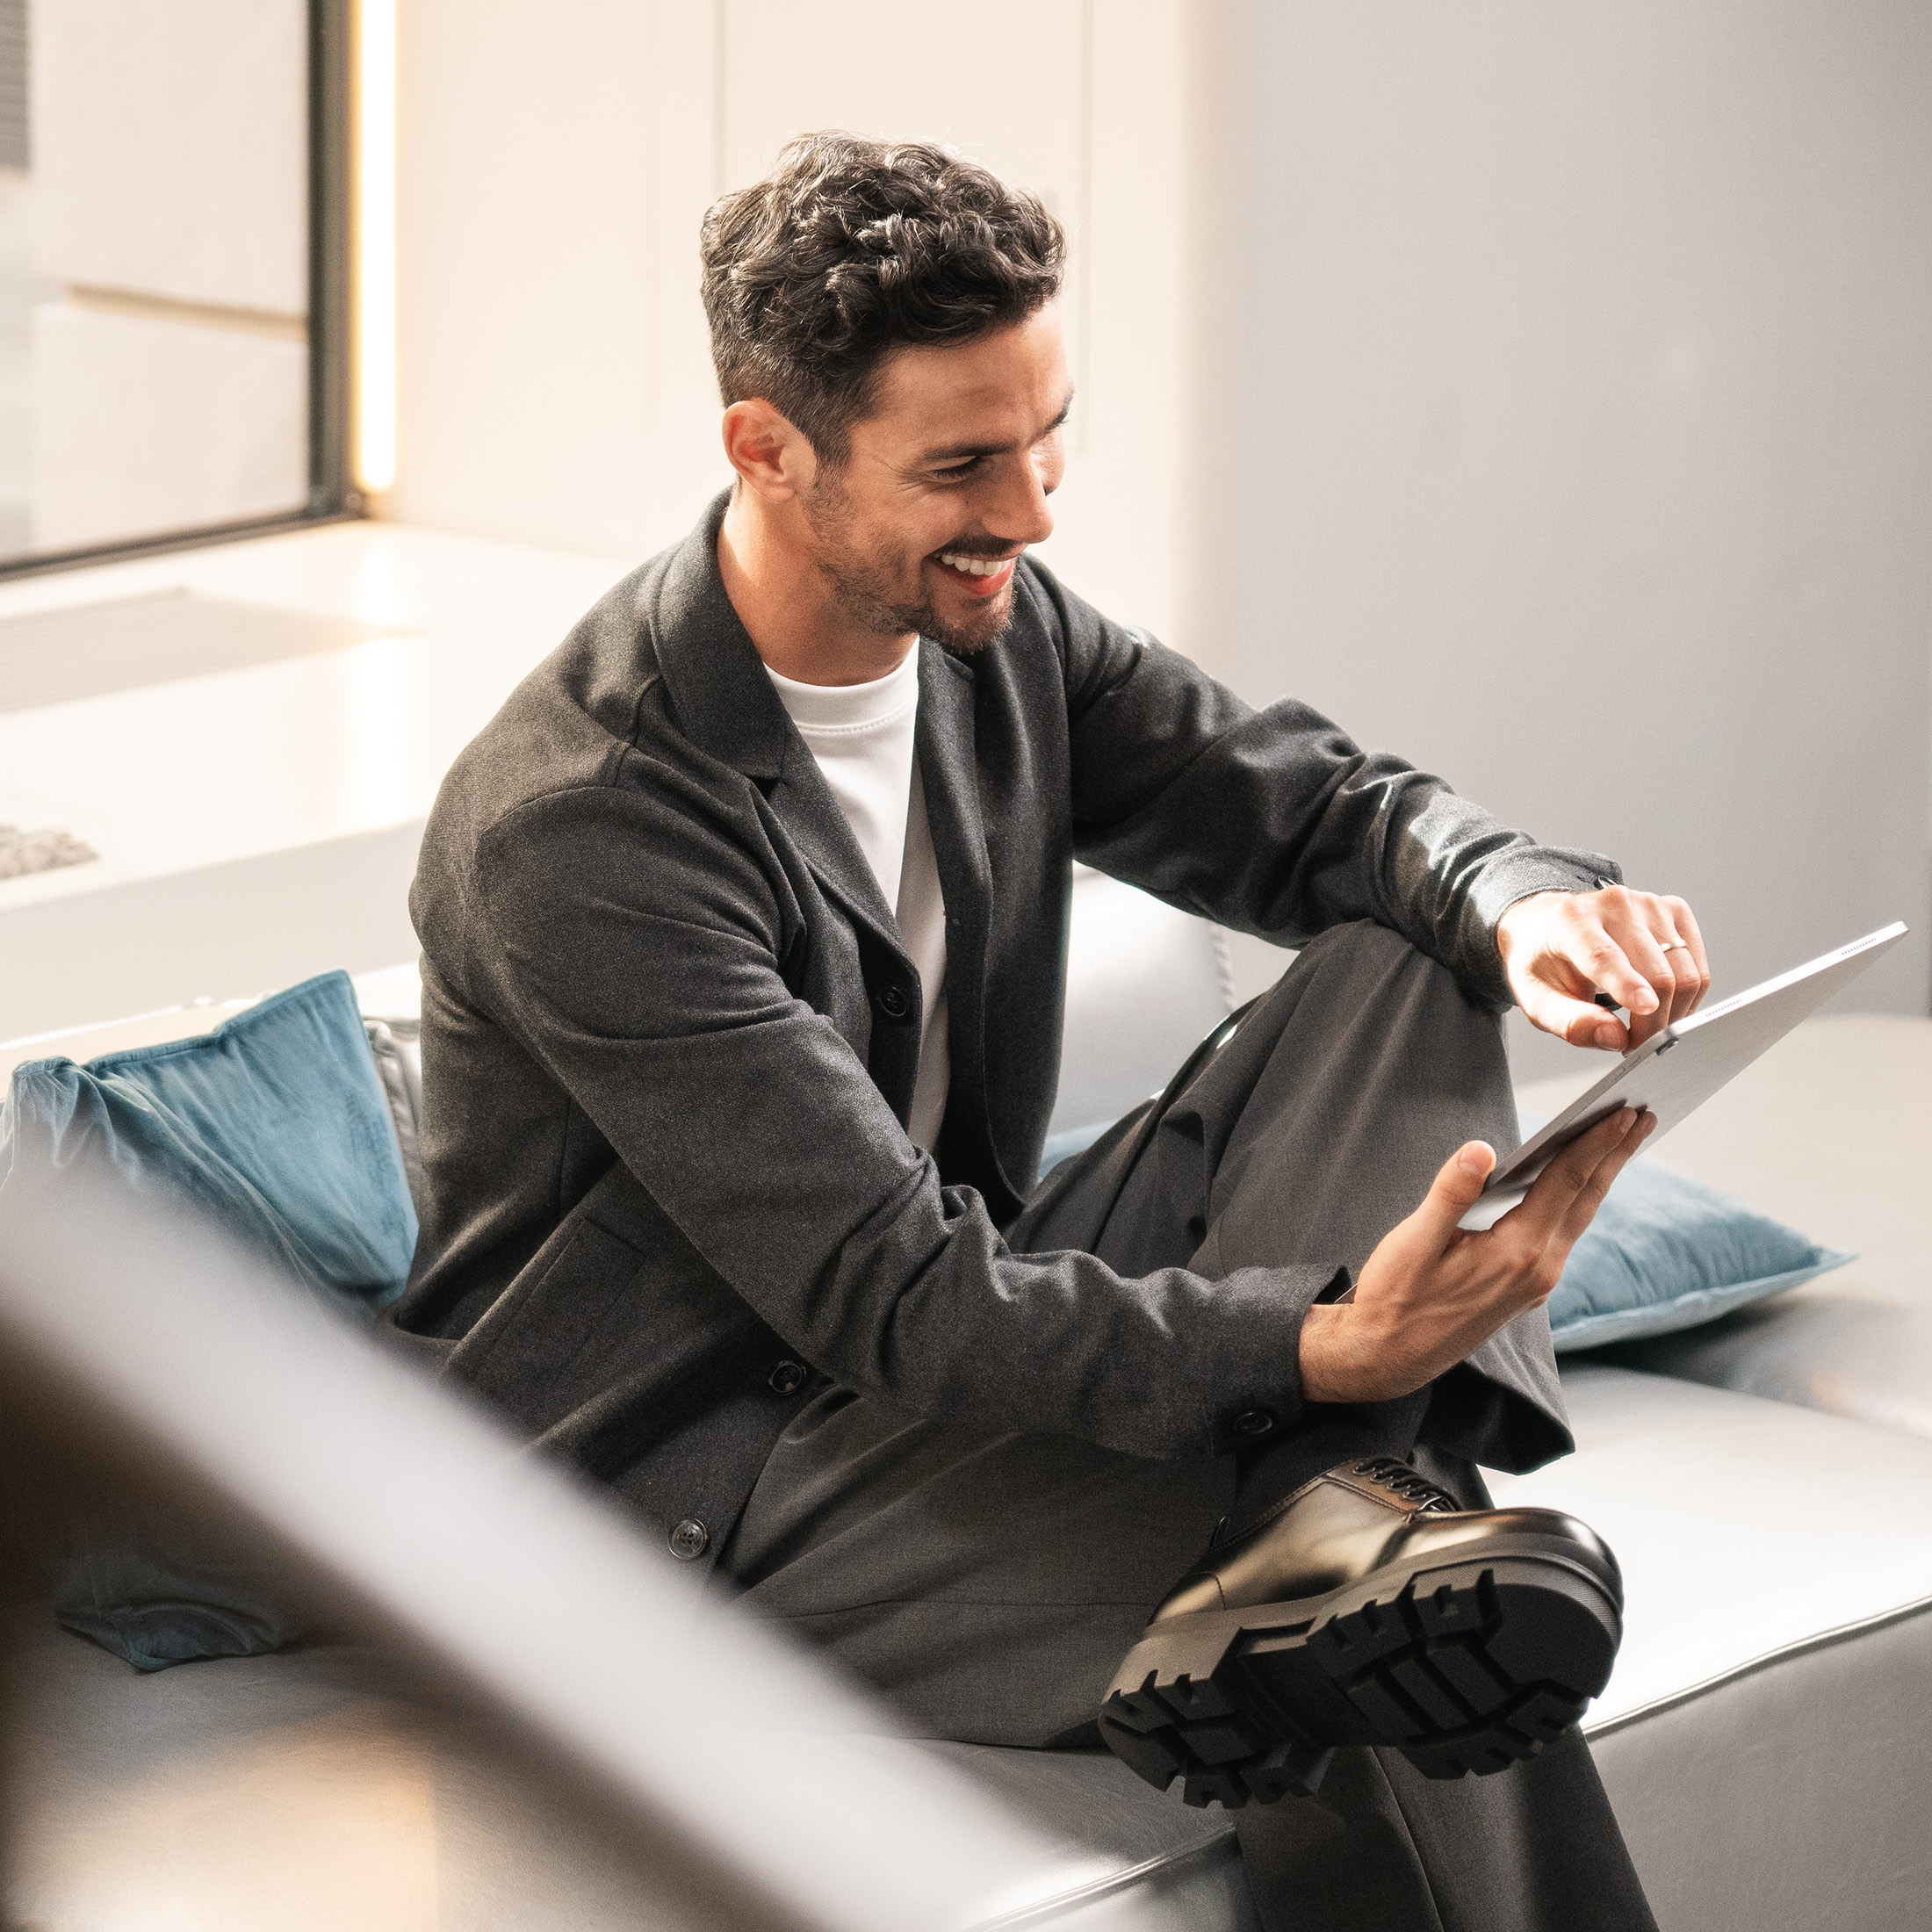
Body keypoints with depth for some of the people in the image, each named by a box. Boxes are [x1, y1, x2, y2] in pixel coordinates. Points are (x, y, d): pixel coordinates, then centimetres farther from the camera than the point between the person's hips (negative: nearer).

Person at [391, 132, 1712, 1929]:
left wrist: (1529, 904, -23)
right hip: (702, 1497, -9)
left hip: (959, 1355, 9)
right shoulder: (576, 826, -27)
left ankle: (1341, 1511, -30)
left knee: (1401, 970, -13)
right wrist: (1325, 1350, -45)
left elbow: (1328, 808, 3)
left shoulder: (993, 623, -2)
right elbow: (891, 1296, -31)